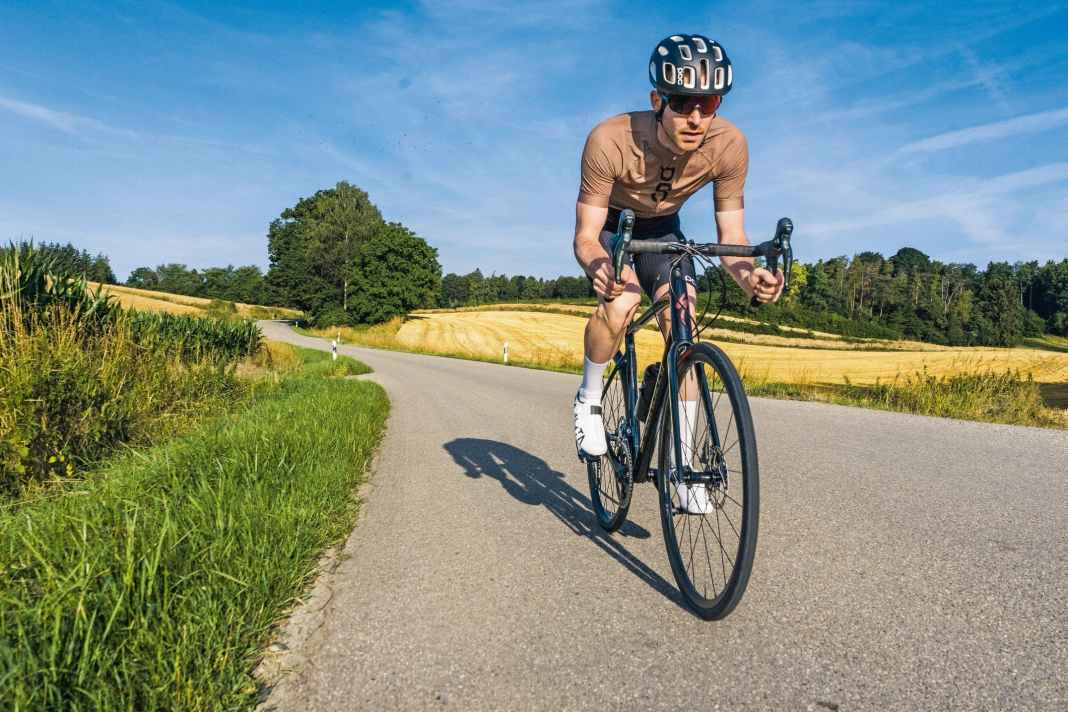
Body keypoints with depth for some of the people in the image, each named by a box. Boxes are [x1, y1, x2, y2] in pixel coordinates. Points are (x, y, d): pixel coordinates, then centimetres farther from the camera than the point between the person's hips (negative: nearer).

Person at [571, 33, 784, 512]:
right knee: (621, 302, -32)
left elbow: (732, 236, -20)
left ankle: (682, 461, -4)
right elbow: (584, 238, -31)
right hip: (608, 226, -2)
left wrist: (748, 275, -43)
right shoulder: (610, 140, -36)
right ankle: (588, 400, -3)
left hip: (662, 229, 3)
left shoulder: (729, 145, -28)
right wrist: (598, 266, -55)